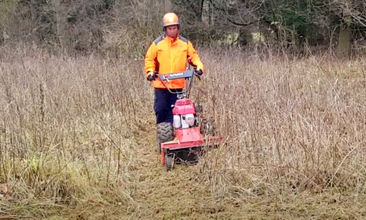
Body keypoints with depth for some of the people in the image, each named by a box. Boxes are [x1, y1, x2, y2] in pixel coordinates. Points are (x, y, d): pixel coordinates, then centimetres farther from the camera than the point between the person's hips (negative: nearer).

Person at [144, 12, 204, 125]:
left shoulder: (185, 43, 7)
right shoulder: (157, 43, 2)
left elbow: (193, 56, 10)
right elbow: (149, 59, 5)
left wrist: (199, 66, -8)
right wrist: (150, 72, -10)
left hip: (178, 85, 1)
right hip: (161, 85, -1)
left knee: (173, 111, 2)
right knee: (160, 110, 3)